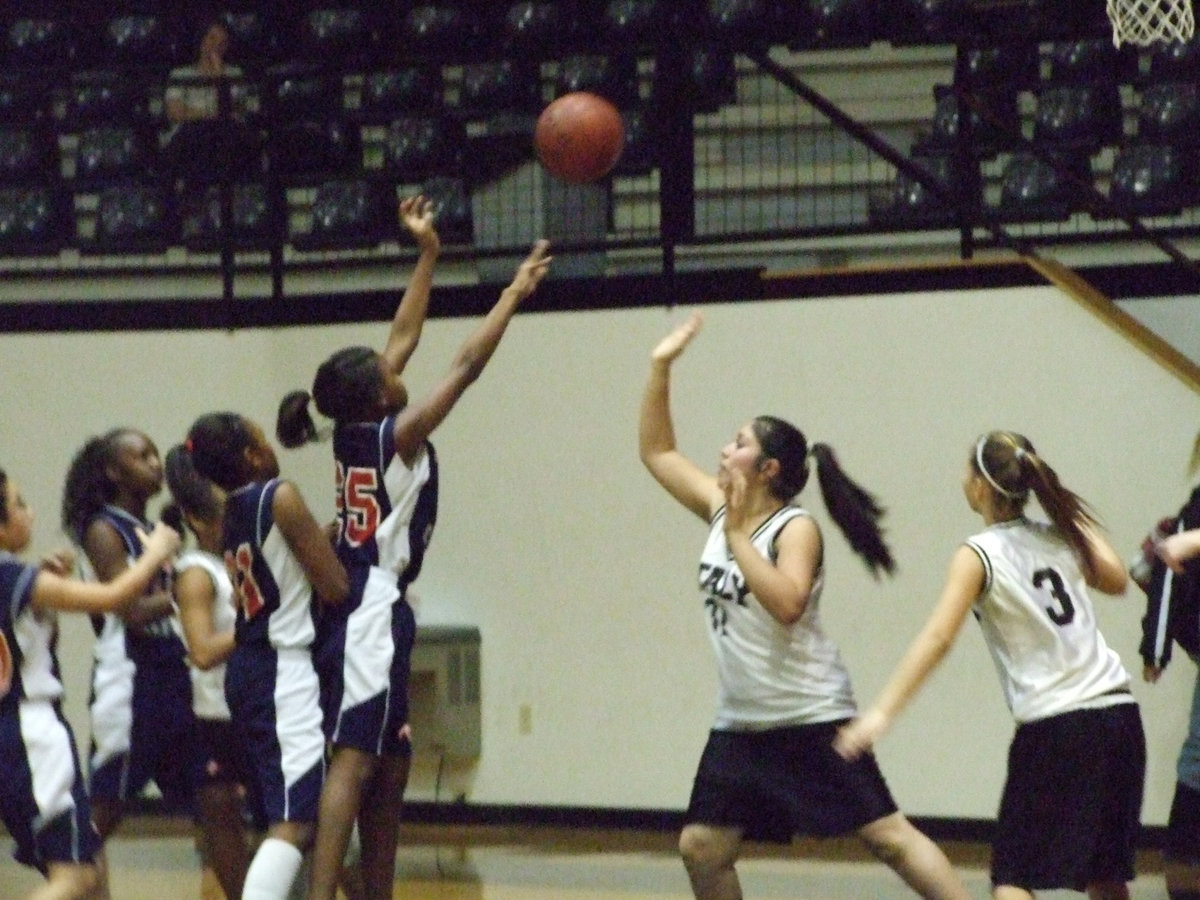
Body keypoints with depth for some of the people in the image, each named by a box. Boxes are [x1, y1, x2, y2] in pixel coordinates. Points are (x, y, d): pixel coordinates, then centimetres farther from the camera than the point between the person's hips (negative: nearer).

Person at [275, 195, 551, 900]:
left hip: (365, 607, 10)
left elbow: (403, 339, 17)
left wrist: (428, 255, 17)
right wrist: (514, 295, -2)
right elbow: (467, 366, -10)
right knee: (355, 762, -16)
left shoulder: (355, 433, 9)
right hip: (374, 610, -10)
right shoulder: (397, 437, -11)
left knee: (390, 765, 13)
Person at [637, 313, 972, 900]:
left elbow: (786, 604, -31)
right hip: (742, 723, 8)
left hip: (810, 719, -8)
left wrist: (737, 536, -26)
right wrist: (661, 368, 4)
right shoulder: (720, 510, 6)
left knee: (887, 836, -10)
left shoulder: (795, 529, -14)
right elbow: (657, 452, 13)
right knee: (701, 848, 5)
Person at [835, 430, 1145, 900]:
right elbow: (1115, 579, 28)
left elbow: (938, 637, -20)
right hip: (1118, 713, 6)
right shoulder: (1061, 538, 8)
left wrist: (882, 712, -25)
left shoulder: (978, 556, -7)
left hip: (1054, 728, -6)